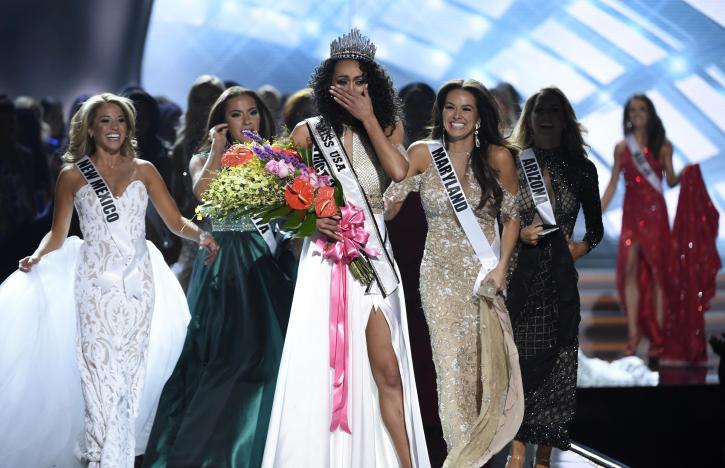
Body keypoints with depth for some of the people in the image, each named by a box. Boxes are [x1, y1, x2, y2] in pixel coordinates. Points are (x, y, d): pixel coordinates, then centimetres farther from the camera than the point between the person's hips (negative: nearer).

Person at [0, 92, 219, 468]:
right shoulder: (72, 175, 7)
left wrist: (200, 235, -13)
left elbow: (175, 220, 7)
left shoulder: (143, 170, 10)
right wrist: (37, 256, -10)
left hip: (137, 281, 2)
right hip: (96, 282, -2)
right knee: (101, 370, -10)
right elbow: (57, 234, 10)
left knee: (130, 370, 2)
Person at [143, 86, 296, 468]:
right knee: (219, 357, -5)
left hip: (264, 265, 3)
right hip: (221, 268, -3)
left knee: (264, 354, 1)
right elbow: (203, 192, -17)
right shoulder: (205, 159, 6)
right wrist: (218, 149, -7)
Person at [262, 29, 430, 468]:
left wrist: (367, 117, -9)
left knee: (386, 369, -3)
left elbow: (399, 171, -13)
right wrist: (311, 220, -14)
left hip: (374, 260, 1)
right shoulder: (309, 132, 3)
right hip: (325, 260, -1)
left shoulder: (387, 127, 8)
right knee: (321, 368, -1)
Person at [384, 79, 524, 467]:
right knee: (452, 363, -3)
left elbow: (512, 217, 5)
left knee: (488, 361, -1)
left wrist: (501, 267, -6)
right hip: (441, 275, 0)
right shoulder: (422, 154, -1)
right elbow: (388, 205, -3)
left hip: (484, 273, 0)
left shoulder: (497, 157, -1)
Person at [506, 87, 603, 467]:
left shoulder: (581, 168, 6)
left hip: (559, 276, 1)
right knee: (519, 358, -2)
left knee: (555, 363, 3)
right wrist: (519, 234, -12)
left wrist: (584, 246, -4)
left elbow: (595, 226, 15)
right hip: (520, 274, -1)